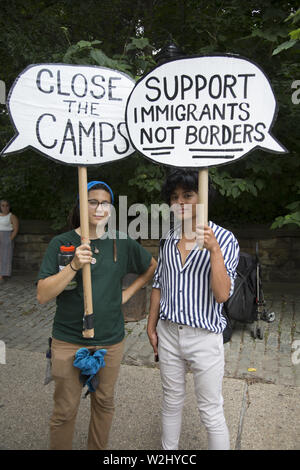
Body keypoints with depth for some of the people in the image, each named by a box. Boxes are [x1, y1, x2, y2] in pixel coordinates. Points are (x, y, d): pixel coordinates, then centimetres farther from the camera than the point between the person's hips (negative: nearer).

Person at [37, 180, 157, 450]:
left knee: (104, 403, 17)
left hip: (110, 340, 3)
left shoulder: (122, 243, 0)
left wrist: (128, 292, 6)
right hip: (69, 341, -2)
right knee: (65, 410, 6)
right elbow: (42, 295, -13)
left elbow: (152, 267, 17)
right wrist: (74, 266, -26)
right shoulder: (62, 243, -6)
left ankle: (98, 448, 40)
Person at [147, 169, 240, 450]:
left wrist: (214, 251, -31)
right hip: (168, 332, 5)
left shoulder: (224, 239, -12)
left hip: (204, 336, -4)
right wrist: (151, 326, 11)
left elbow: (222, 295, -20)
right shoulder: (168, 239, 2)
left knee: (211, 412, 9)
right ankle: (168, 449, 42)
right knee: (171, 402, 22)